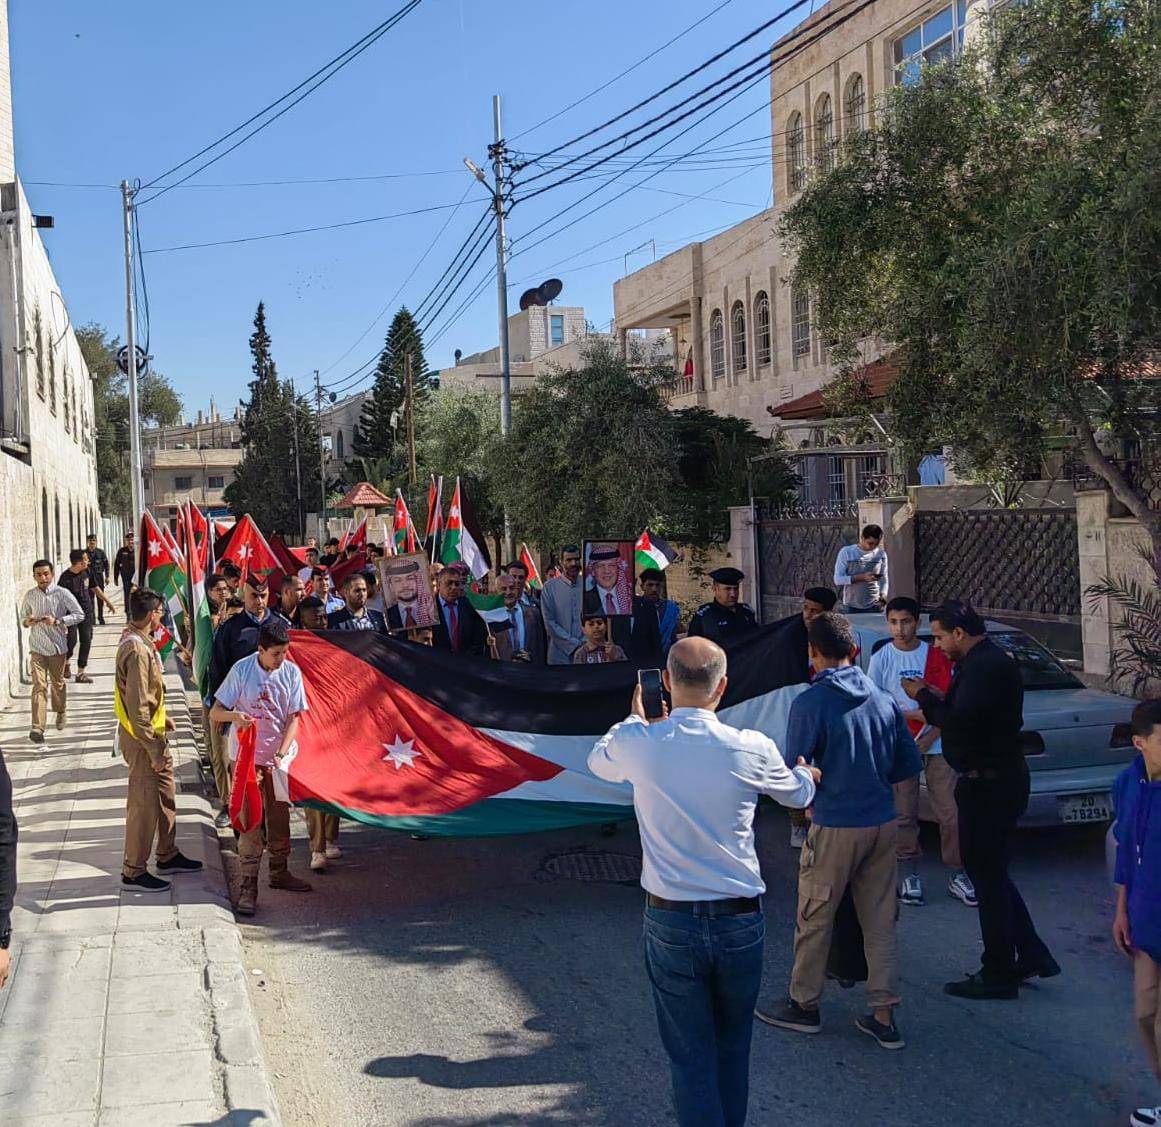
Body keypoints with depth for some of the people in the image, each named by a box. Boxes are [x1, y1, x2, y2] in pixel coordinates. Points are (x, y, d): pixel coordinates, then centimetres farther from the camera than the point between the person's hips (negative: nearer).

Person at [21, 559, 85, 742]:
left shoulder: (62, 594, -8)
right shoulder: (30, 596, 2)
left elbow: (79, 615, -8)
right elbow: (23, 616, 18)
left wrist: (57, 621, -19)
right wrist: (27, 621, -7)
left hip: (57, 646, -1)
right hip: (37, 647, 1)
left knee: (58, 683, 16)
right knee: (39, 686, -9)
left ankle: (60, 712, 43)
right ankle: (37, 728, -15)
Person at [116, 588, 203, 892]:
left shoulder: (138, 641, 8)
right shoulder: (137, 650, -24)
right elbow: (137, 707, -25)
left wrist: (161, 718, 20)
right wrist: (155, 749, -22)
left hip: (153, 733, 10)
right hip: (141, 739, -10)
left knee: (165, 795, 19)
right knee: (144, 803, -1)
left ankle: (168, 856, 32)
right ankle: (134, 872, 9)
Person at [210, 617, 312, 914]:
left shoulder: (291, 672, -4)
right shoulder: (242, 669, -11)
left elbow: (293, 718, -2)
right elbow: (215, 713, -8)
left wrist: (281, 754, -15)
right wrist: (234, 715, -30)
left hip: (278, 758, 3)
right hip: (248, 756, -3)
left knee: (279, 817, 12)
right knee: (251, 819, -6)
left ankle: (279, 872, 29)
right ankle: (248, 884, -1)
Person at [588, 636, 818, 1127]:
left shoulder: (637, 743, -10)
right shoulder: (751, 749, -11)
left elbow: (598, 761, 16)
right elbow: (798, 794, 12)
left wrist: (636, 718, 34)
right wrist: (806, 773, 37)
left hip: (670, 921, 0)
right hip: (740, 921, 1)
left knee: (691, 1056, 8)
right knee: (733, 1047, 20)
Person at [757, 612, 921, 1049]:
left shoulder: (809, 703, -14)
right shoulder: (884, 701, 2)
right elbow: (910, 763, 8)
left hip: (835, 827, -5)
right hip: (882, 823, 5)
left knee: (814, 920, 11)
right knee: (880, 922, 11)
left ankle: (804, 1005, 24)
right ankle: (884, 1016, 15)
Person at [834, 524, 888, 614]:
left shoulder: (881, 555, 4)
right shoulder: (846, 552, -5)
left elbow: (883, 580, 11)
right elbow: (838, 580, -9)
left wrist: (883, 595, -9)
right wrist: (862, 577, -21)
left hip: (874, 606, 2)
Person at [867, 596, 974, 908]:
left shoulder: (937, 655, 3)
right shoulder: (881, 658, 2)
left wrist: (930, 737, -10)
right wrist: (912, 715, -13)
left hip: (936, 744, 1)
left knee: (950, 812, -1)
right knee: (905, 814, 2)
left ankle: (957, 874, 10)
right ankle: (910, 874, 14)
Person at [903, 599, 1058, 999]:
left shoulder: (985, 667, -20)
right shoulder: (985, 661, 14)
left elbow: (961, 723, -28)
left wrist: (925, 697, -14)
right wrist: (937, 700, 6)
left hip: (990, 785, -11)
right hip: (997, 781, 11)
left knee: (987, 876, -1)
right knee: (992, 874, 19)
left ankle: (998, 974, 8)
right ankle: (1031, 955, 26)